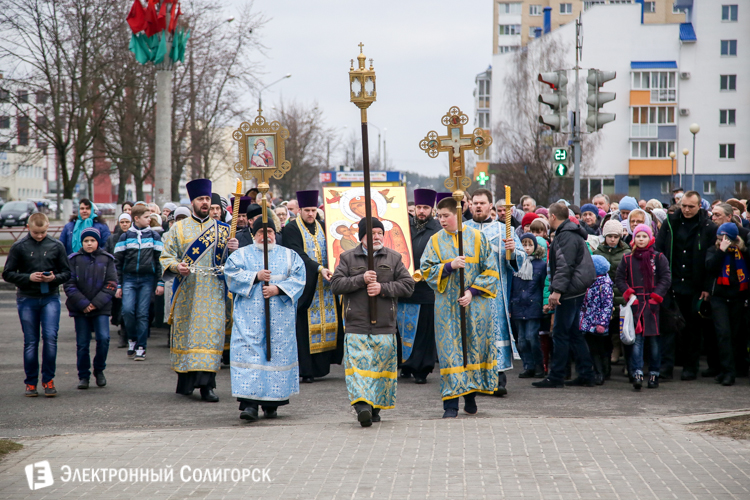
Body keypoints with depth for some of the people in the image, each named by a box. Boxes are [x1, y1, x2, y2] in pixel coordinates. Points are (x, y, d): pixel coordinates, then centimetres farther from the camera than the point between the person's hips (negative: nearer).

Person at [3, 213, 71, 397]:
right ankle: (31, 382, 13)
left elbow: (67, 273, 9)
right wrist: (28, 277, -12)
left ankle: (48, 379, 0)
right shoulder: (19, 247, 1)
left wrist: (55, 278, -12)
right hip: (26, 299, 0)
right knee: (30, 341, 4)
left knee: (50, 336, -12)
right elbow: (7, 273, 2)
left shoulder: (56, 246, 3)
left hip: (50, 298, 0)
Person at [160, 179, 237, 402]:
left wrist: (234, 249, -12)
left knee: (211, 332, -8)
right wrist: (176, 266, -17)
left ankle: (206, 384, -10)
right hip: (187, 291, 0)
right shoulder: (179, 228, 8)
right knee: (186, 333, 3)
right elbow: (165, 256, 5)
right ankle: (185, 381, 16)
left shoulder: (222, 229, 10)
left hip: (212, 291, 0)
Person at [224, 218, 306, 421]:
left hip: (280, 318, 1)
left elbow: (298, 280, 3)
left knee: (278, 353, 0)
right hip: (249, 316, -1)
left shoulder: (289, 256, 14)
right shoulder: (241, 255, 12)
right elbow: (232, 275, -2)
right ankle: (249, 403, -17)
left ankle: (271, 404, 9)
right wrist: (256, 277, -13)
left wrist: (278, 289, -12)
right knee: (247, 351, -13)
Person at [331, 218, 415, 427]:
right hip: (356, 325, -2)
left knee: (382, 367, 5)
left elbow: (408, 285, 4)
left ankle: (375, 407, 16)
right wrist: (361, 280, -13)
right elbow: (335, 285, -1)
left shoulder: (394, 258, 10)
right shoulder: (348, 258, 8)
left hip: (385, 325, 2)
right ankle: (362, 405, -23)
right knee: (358, 364, -14)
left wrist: (383, 288, -9)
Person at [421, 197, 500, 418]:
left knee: (474, 347, 3)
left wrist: (472, 292, -11)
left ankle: (471, 396, 17)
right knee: (450, 351, -4)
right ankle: (451, 404, -5)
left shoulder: (477, 238, 2)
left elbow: (490, 271, 1)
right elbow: (427, 270, 1)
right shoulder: (436, 241, 6)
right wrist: (450, 266, -16)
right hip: (447, 306, 0)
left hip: (475, 305, 0)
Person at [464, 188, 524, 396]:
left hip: (494, 291, -2)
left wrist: (513, 251, -17)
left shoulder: (503, 230, 9)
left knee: (496, 330, -8)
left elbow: (521, 259, 5)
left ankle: (499, 378, -9)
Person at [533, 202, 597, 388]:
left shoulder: (566, 236, -15)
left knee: (560, 334, -6)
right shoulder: (570, 234, 19)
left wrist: (557, 290, -26)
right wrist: (557, 290, 25)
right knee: (574, 333, 13)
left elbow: (565, 266, -23)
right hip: (576, 291, 10)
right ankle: (586, 375, 14)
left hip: (570, 292, -10)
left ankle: (555, 377, -4)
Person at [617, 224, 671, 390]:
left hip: (653, 304, -1)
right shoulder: (627, 259, 11)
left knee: (654, 339, 1)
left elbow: (666, 278, 1)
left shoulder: (659, 258, 6)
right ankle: (637, 373, -14)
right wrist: (629, 294, -5)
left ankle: (654, 374, 9)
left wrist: (656, 296, -9)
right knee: (636, 338, -8)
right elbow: (620, 278, 10)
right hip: (635, 304, 1)